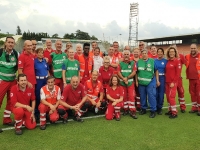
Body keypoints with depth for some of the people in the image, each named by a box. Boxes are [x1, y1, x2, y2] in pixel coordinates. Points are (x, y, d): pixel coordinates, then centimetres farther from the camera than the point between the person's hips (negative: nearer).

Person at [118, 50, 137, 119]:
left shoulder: (133, 63, 5)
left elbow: (134, 72, -5)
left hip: (130, 82, -1)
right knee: (124, 97, 7)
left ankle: (132, 111, -2)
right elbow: (119, 72, -1)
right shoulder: (120, 63, 8)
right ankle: (125, 109, 18)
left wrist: (127, 78, -15)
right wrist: (123, 79, -16)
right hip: (122, 82, 2)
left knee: (131, 96, -6)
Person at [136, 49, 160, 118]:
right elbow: (136, 72, 10)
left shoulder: (152, 61, 1)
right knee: (142, 96, 12)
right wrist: (136, 81, 6)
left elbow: (156, 71, 4)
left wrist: (157, 80, 1)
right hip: (141, 82, 3)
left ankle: (153, 110, 7)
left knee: (151, 96, -4)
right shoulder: (139, 61, 6)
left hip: (150, 82, -2)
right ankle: (143, 109, 26)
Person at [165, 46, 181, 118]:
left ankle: (174, 112, 2)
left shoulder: (177, 61, -8)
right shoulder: (168, 61, 10)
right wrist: (166, 80, 5)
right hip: (167, 82, 6)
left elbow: (178, 73, -12)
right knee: (168, 96, 10)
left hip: (173, 82, -6)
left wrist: (173, 82, -15)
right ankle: (170, 110, 22)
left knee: (171, 96, -8)